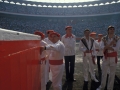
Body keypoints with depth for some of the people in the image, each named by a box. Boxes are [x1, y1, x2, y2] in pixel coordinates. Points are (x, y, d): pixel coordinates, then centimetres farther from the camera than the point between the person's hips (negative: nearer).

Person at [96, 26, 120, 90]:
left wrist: (106, 47, -17)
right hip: (105, 57, 1)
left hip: (113, 58, -1)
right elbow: (101, 47, -11)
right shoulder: (104, 38, 1)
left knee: (112, 74, 6)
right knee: (104, 73, 11)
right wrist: (110, 45, -22)